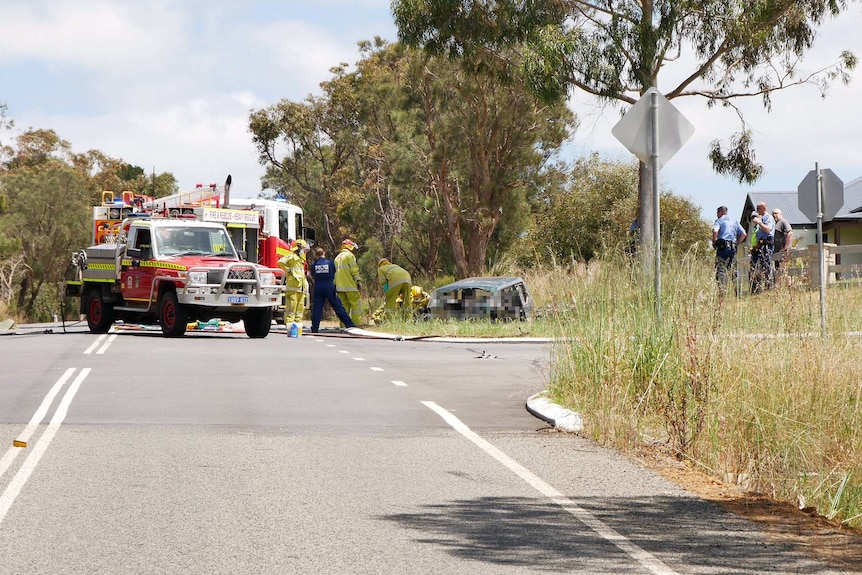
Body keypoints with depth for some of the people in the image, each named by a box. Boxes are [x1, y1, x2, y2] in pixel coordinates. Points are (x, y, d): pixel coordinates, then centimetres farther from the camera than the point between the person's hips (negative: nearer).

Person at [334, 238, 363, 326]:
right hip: (350, 286, -7)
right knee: (356, 303, -4)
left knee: (343, 305, 9)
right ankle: (356, 323, -10)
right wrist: (358, 280, -9)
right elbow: (354, 270, -12)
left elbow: (335, 272, 19)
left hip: (340, 286, 7)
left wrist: (335, 285, 20)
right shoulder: (349, 255, -4)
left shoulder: (337, 257, 19)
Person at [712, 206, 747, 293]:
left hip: (722, 247, -5)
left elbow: (715, 231, -17)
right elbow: (744, 234, 14)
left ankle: (723, 292, -17)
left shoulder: (719, 220, 3)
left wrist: (714, 242, -4)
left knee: (721, 270, -7)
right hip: (733, 248, 5)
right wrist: (737, 243, 15)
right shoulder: (734, 221, 20)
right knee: (733, 270, 11)